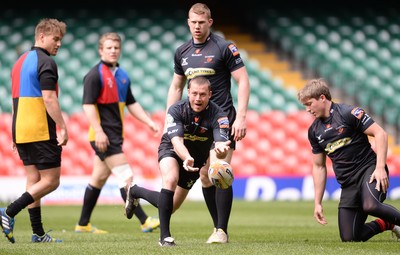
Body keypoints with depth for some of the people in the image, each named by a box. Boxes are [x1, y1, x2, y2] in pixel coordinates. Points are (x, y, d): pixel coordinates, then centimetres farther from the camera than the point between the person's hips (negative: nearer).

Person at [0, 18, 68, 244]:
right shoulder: (46, 62, -11)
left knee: (34, 180, 10)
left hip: (22, 130, 9)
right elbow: (49, 99, -20)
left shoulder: (21, 61, 17)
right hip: (41, 132, -9)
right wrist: (63, 128, -18)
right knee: (51, 181, -3)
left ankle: (38, 233, 9)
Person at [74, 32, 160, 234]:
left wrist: (149, 122, 14)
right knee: (125, 177, -13)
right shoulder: (95, 75, -10)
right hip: (104, 135, -9)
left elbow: (131, 103, 23)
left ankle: (83, 224, 21)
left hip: (116, 134, 9)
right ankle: (145, 222, -15)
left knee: (99, 178, 13)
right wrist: (98, 131, -24)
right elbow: (88, 105, -16)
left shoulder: (122, 75, 15)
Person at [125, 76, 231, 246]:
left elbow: (221, 143, -41)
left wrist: (221, 149, -66)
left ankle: (135, 192, 41)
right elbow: (177, 142, -40)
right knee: (171, 180, -36)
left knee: (171, 207, 11)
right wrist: (187, 158, -61)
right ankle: (165, 236, -26)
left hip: (198, 157, 3)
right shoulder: (176, 110, -29)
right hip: (172, 150, -3)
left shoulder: (218, 115, -28)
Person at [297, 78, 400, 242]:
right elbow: (319, 166, 19)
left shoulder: (349, 113, -8)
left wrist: (380, 167, -22)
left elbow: (380, 134, -11)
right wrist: (317, 203, 14)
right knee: (349, 238, -3)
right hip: (348, 183, 7)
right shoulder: (314, 131, 12)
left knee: (371, 206, -39)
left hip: (369, 169, -7)